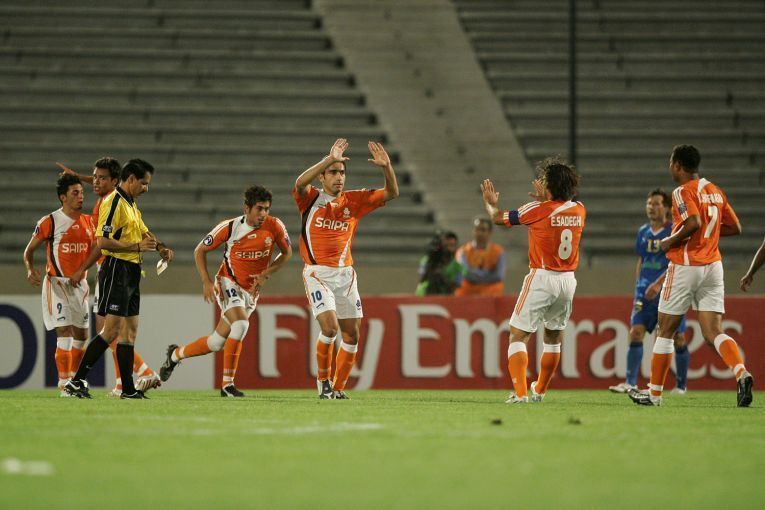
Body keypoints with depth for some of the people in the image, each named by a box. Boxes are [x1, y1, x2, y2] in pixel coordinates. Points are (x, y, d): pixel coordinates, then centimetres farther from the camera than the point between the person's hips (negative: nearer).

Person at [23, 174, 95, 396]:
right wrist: (31, 270, -19)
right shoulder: (50, 222, -8)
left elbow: (95, 251, 20)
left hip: (80, 284, 6)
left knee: (81, 335, 10)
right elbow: (29, 250, -2)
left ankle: (73, 379, 25)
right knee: (65, 334, -14)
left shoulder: (88, 222, 8)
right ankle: (64, 385, -13)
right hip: (57, 283, -6)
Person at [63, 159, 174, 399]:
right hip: (117, 269, -10)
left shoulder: (131, 205, 19)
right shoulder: (114, 203, -12)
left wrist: (161, 247, 14)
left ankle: (128, 388, 10)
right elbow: (102, 241, -21)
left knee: (129, 330, 8)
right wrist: (137, 246, -19)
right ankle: (76, 381, -13)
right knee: (111, 330, -14)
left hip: (131, 273, 10)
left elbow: (144, 232, 33)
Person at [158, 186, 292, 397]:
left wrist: (266, 274, -11)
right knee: (240, 324, -29)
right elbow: (200, 250, -3)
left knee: (217, 343, 6)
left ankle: (175, 354, 32)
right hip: (228, 283, -4)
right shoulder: (229, 227, -16)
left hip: (251, 291, 4)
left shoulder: (275, 226, -12)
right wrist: (206, 282, -13)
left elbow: (286, 253, 4)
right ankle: (227, 384, -21)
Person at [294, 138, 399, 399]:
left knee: (351, 334, 2)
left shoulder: (353, 201, 8)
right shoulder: (311, 199, -1)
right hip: (317, 272, -4)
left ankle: (338, 387, 14)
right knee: (329, 327, -19)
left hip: (345, 273, 4)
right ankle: (323, 378, 2)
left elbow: (391, 193, 5)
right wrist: (330, 159, -32)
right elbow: (300, 183, -25)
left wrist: (387, 167, -14)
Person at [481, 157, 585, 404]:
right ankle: (540, 391, 32)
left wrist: (490, 203, 20)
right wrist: (543, 198, 34)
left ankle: (520, 392, -15)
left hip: (541, 278, -6)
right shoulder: (578, 210, 2)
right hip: (567, 281, 6)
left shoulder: (538, 210, -12)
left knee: (518, 336, -1)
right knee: (553, 338, 21)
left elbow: (498, 218, 0)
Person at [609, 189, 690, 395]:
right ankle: (630, 383, -10)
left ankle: (681, 385, 13)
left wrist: (658, 284, -24)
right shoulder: (643, 232, 12)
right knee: (635, 332, -8)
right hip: (645, 291, 5)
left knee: (678, 338, 0)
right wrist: (638, 288, 14)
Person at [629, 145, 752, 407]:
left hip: (685, 266, -6)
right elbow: (735, 227, 17)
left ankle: (654, 393, 13)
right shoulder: (715, 191, 13)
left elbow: (694, 222, -27)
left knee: (665, 331, 6)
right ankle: (741, 373, -27)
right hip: (713, 265, 6)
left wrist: (671, 241, -12)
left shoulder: (683, 192, -10)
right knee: (713, 331, 0)